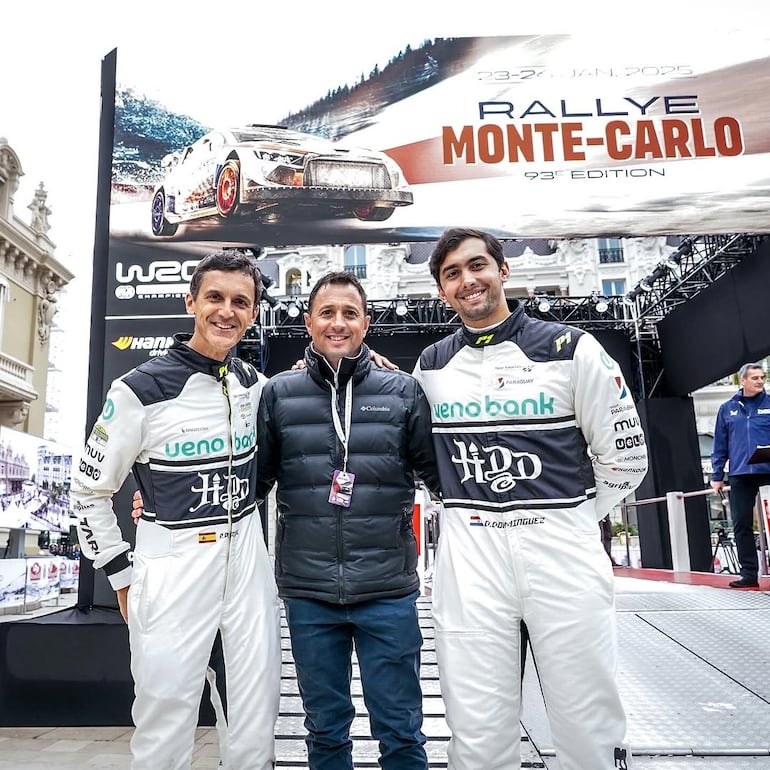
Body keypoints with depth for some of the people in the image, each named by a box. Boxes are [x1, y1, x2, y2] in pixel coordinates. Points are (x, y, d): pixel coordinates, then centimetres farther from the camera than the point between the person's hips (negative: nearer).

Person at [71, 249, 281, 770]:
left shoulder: (254, 383, 3)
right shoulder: (141, 390, -11)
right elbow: (90, 490, -2)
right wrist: (123, 576, -1)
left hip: (248, 557, 4)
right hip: (172, 566, -4)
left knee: (257, 722, 14)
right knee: (166, 714, 8)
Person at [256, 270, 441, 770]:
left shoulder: (403, 391, 2)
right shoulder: (279, 393, 4)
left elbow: (440, 472, 5)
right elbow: (253, 478, 8)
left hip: (389, 589, -1)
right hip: (307, 590, 1)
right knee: (325, 729, 18)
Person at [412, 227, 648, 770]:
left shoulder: (570, 348, -1)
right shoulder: (431, 365, 8)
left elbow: (625, 456, 4)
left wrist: (572, 522, 7)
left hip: (563, 547, -2)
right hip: (468, 554, 2)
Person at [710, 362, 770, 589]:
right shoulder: (727, 409, 10)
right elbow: (719, 445, 11)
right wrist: (716, 476, 7)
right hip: (739, 474, 2)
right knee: (741, 525, 4)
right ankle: (749, 573, 14)